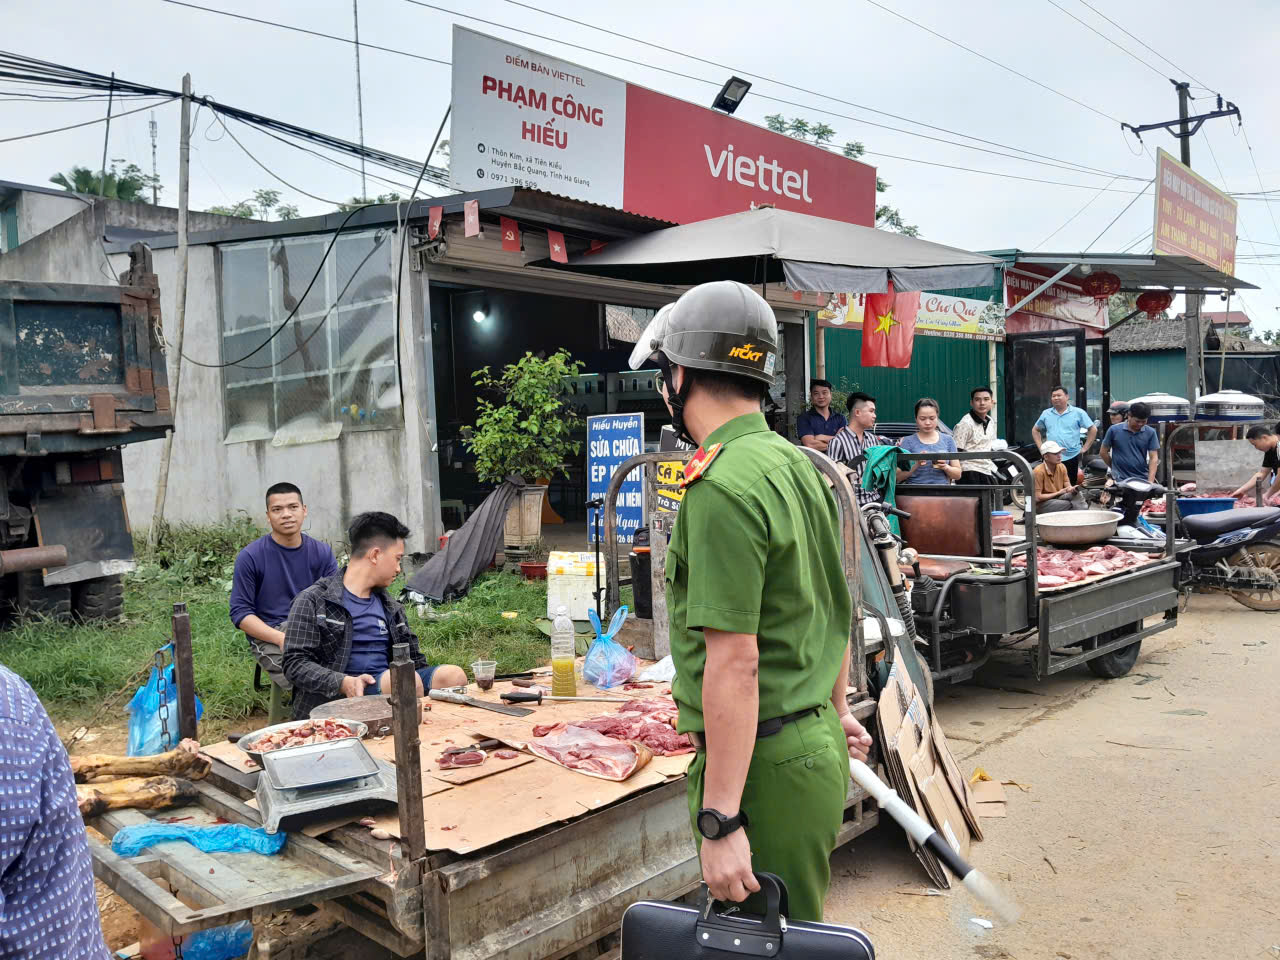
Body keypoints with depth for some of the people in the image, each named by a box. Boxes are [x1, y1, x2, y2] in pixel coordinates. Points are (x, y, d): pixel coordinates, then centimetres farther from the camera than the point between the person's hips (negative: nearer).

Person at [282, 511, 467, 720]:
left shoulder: (390, 606, 24)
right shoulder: (313, 601, 3)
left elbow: (413, 659, 25)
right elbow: (296, 664, -5)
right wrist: (344, 683, -23)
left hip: (391, 684, 6)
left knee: (453, 675, -20)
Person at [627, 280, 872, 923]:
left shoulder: (723, 488, -22)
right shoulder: (799, 464, 8)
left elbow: (735, 663, -25)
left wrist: (720, 821, -22)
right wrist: (834, 708, 30)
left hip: (763, 766, -9)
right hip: (817, 743, 9)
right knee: (796, 926, 24)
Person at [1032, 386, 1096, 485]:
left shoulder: (1078, 413, 2)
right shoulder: (1046, 413, 10)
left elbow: (1093, 430, 5)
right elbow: (1035, 430, 21)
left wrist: (1085, 448, -1)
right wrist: (1041, 447, 9)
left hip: (1072, 457, -2)